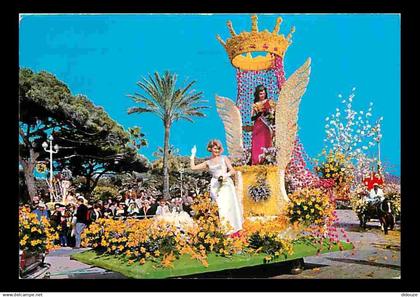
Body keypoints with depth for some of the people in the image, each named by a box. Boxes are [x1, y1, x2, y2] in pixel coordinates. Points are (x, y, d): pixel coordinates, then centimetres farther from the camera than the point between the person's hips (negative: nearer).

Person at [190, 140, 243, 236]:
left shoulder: (224, 158, 11)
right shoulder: (208, 162, 16)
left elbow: (232, 171, 5)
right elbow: (193, 167, 18)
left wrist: (225, 175, -13)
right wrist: (193, 154, 20)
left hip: (226, 184, -1)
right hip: (215, 186, 1)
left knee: (228, 206, -12)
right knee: (220, 207, -11)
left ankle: (234, 229, -11)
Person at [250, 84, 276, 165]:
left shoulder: (269, 102, 7)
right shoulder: (255, 105, 14)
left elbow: (273, 115, 1)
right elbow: (252, 118, 8)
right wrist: (258, 113, -8)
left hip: (266, 129, -2)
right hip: (257, 129, 2)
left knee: (265, 146, -8)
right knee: (256, 147, -4)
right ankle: (256, 163, -2)